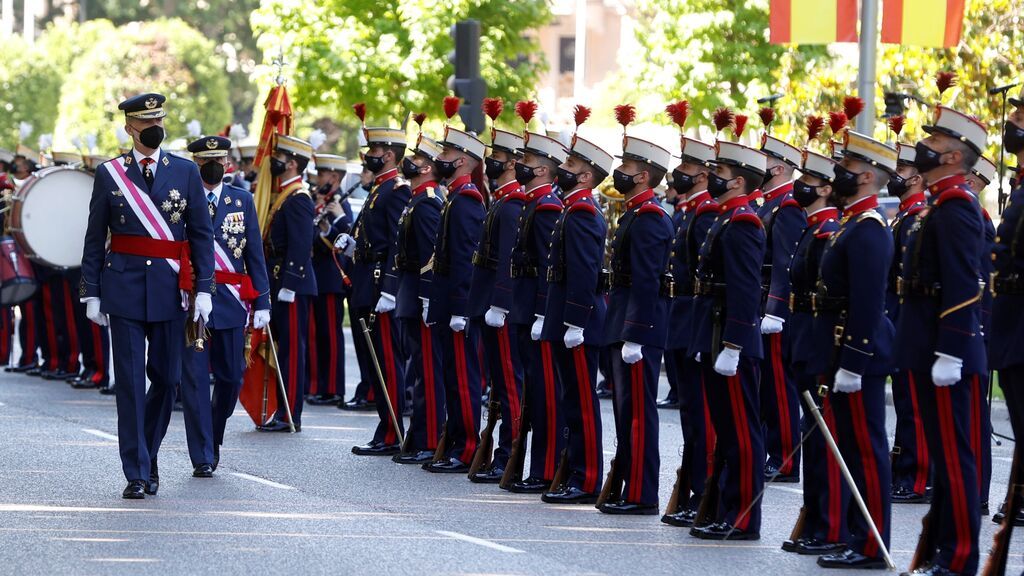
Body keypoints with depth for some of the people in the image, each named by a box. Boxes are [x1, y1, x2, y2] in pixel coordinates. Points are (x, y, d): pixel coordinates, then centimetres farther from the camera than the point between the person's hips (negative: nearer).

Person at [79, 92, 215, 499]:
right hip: (124, 289, -1)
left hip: (169, 288, 1)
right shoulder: (110, 174, 4)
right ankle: (136, 474, -2)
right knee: (130, 381, -4)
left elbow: (202, 234, 6)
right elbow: (95, 238, 5)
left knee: (167, 378, 6)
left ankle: (146, 454, 27)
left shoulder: (185, 172, 6)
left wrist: (204, 288, -2)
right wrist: (91, 293, 1)